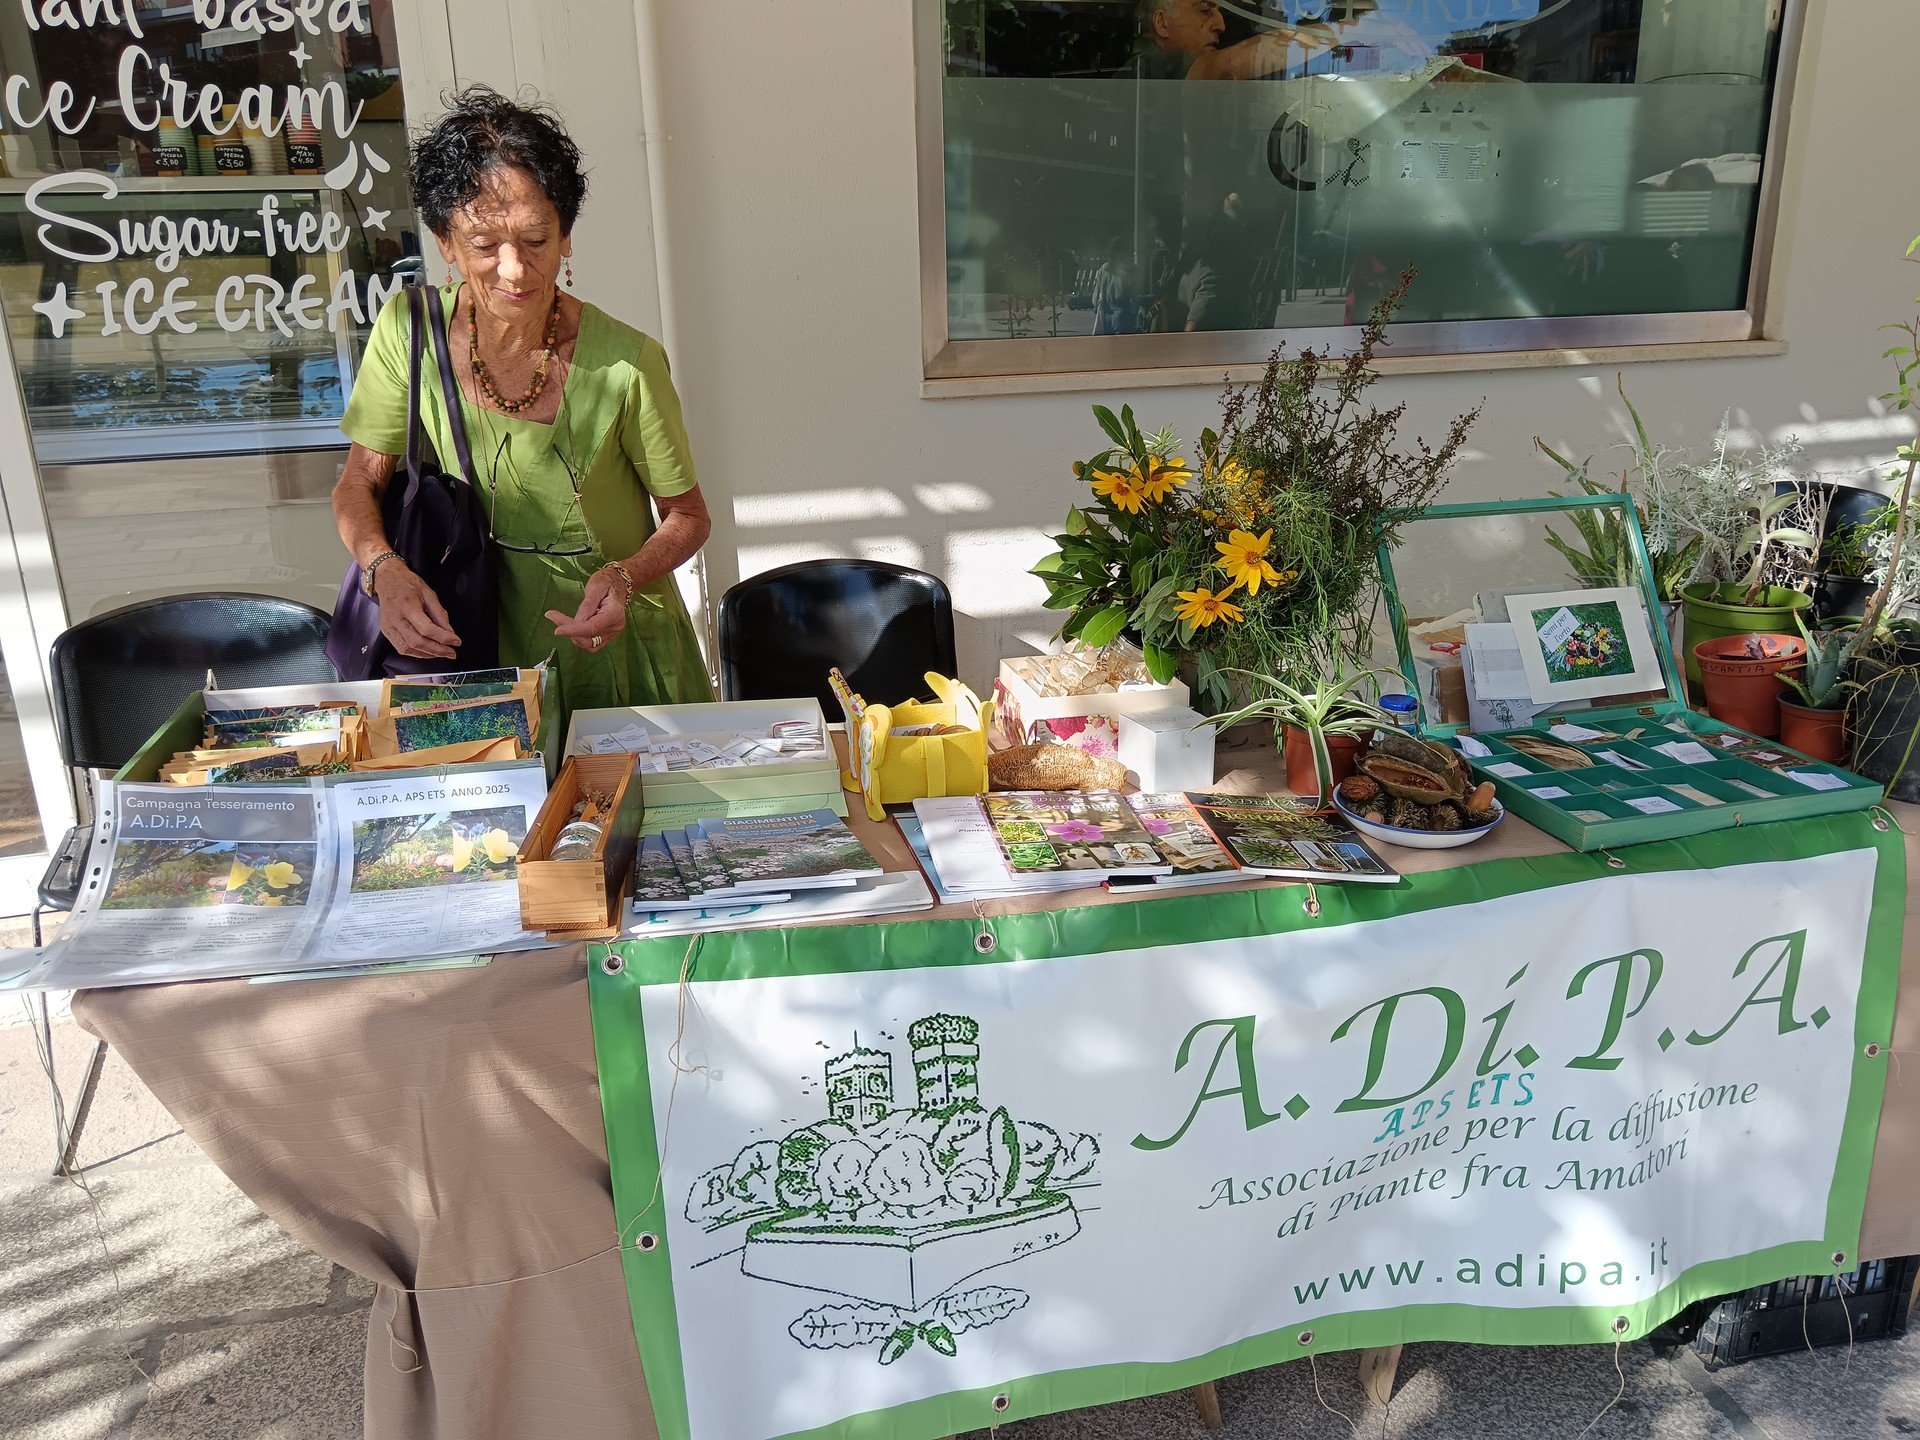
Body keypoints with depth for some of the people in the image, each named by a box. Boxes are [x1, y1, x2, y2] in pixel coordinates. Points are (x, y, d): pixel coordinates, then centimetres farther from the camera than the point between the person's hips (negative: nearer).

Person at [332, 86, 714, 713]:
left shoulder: (626, 364, -17)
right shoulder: (409, 330, -8)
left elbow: (688, 517, -4)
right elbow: (359, 484, 1)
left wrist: (624, 577, -22)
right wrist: (385, 568, -19)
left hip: (617, 655, -2)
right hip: (485, 654, 2)